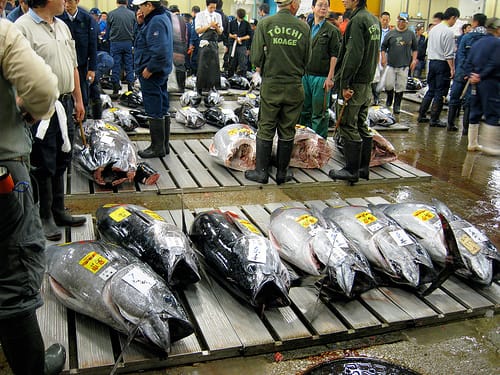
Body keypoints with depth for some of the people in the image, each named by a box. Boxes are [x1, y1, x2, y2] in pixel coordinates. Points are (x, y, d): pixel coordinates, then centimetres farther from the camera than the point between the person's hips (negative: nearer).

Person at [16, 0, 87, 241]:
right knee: (44, 166, 3)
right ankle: (45, 217, 17)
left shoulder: (62, 26, 13)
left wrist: (78, 99, 18)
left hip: (65, 104, 8)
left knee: (61, 163, 15)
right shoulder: (23, 27, -14)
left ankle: (59, 211, 28)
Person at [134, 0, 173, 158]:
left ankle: (157, 148, 5)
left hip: (151, 74, -11)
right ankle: (163, 145, 24)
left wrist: (149, 69, -20)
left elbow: (160, 51, -28)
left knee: (155, 112, -3)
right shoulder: (162, 17, 14)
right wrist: (141, 24, 8)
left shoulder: (156, 22, -19)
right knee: (163, 110, 14)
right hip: (161, 71, 11)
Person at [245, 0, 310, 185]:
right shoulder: (303, 27, -3)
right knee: (287, 132, 10)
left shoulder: (265, 24, -6)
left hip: (270, 85, -1)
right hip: (294, 87, 1)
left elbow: (256, 57, -8)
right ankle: (282, 173, 18)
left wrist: (262, 70, 11)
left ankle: (261, 171, 12)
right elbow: (307, 60, 4)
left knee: (265, 130, 8)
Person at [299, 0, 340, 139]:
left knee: (319, 113, -1)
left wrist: (330, 77, -13)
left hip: (321, 77, -5)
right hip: (305, 75, 5)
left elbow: (334, 55, -6)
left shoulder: (332, 30, -2)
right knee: (304, 110, 12)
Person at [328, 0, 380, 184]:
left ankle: (352, 170, 2)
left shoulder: (357, 21, -15)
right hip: (367, 82, 9)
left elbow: (353, 56, -21)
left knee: (348, 127, -3)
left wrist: (345, 84, -19)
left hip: (354, 84, -9)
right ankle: (364, 168, 21)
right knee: (362, 126, 14)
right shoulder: (374, 20, 15)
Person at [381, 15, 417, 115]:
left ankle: (397, 105, 12)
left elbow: (414, 49, 13)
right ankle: (389, 98, 27)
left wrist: (414, 59, 4)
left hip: (404, 65, 0)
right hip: (390, 64, 0)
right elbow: (383, 46, 9)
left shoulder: (411, 34, 6)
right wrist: (383, 58, -1)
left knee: (401, 86, 1)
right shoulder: (390, 33, 5)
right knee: (388, 84, -3)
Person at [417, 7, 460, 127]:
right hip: (443, 64, -8)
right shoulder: (448, 32, -14)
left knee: (431, 91, 16)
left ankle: (421, 115, 17)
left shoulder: (433, 29, 10)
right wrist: (452, 69, -13)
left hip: (432, 62, 8)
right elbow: (449, 54, -16)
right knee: (440, 93, 0)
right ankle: (434, 119, 3)